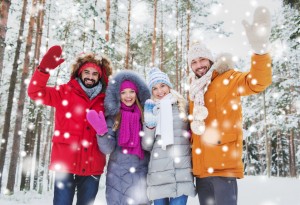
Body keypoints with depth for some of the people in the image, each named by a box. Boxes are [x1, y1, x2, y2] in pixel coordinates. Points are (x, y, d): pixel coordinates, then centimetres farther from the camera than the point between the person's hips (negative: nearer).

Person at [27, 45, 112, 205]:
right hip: (65, 162, -2)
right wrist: (45, 68, -22)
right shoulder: (65, 92, 2)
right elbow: (35, 92, -7)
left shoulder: (104, 100, 6)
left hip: (92, 166, 2)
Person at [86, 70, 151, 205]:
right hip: (118, 176, -1)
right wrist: (102, 131, -26)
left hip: (142, 175, 1)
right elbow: (107, 149, -9)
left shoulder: (145, 114, 2)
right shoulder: (113, 116, -1)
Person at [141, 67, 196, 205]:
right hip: (159, 170, 1)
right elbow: (146, 146, 6)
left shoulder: (183, 106, 8)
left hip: (182, 169, -1)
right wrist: (150, 123, -6)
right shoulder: (150, 110, 10)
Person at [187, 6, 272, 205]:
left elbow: (258, 82, -20)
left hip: (224, 165, -6)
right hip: (201, 168, 7)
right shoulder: (194, 90, 17)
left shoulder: (227, 79, -1)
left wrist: (260, 48, -36)